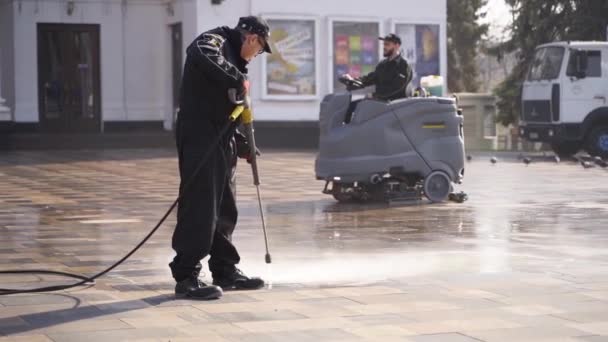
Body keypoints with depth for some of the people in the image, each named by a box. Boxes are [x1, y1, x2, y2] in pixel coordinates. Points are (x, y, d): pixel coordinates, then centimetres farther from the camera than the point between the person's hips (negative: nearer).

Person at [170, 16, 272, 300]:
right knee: (199, 207, -11)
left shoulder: (233, 58, 24)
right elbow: (200, 54, -32)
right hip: (199, 138, -10)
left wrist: (241, 144, 16)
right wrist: (238, 79, -26)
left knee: (224, 210, 14)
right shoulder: (215, 41, -5)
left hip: (222, 142, 10)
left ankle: (225, 270, 23)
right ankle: (186, 277, -8)